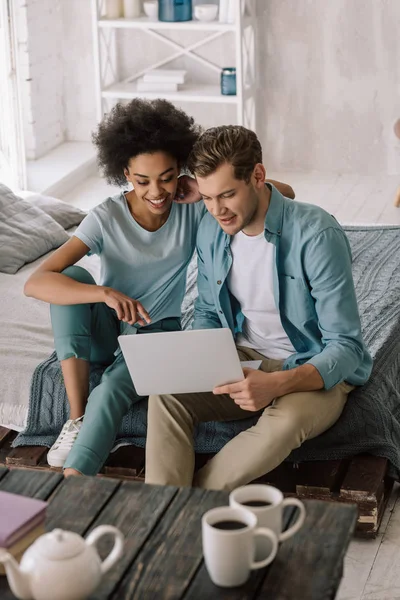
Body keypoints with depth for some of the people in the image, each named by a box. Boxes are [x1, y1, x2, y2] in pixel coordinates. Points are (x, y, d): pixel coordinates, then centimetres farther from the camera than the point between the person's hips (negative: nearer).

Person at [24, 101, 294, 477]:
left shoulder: (194, 210, -14)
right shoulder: (106, 219, -20)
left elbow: (284, 194, -17)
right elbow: (35, 283, -30)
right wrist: (105, 294, -45)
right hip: (105, 333, 1)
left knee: (112, 391, -33)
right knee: (72, 276, -30)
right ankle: (76, 419, -27)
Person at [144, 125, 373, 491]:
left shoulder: (317, 235, -23)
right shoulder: (212, 230, -3)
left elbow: (347, 347, -22)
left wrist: (277, 384, -39)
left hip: (317, 372, -5)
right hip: (244, 362, 5)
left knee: (282, 424, -37)